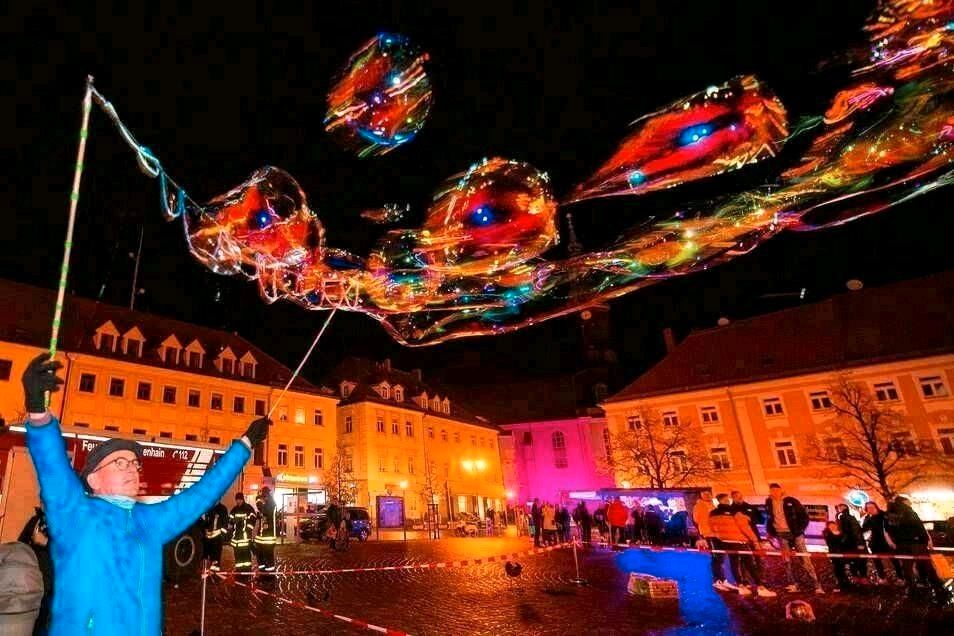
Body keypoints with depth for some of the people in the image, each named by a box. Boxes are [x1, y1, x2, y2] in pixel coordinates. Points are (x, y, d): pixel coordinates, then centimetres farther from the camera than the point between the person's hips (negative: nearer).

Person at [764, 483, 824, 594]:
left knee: (805, 560, -4)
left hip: (795, 533, -3)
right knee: (786, 561, 0)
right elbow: (769, 518, 19)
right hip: (781, 535, 3)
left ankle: (817, 586, 0)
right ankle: (793, 585, 6)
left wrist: (800, 529, -6)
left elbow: (804, 515, 0)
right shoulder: (769, 503, 7)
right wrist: (770, 531, 12)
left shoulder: (790, 501, -4)